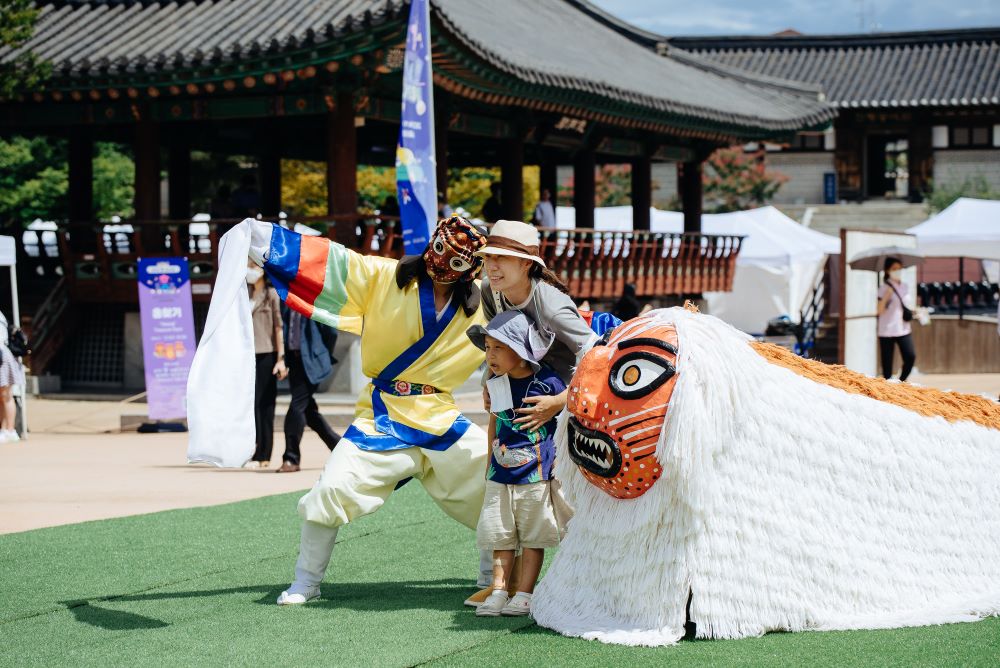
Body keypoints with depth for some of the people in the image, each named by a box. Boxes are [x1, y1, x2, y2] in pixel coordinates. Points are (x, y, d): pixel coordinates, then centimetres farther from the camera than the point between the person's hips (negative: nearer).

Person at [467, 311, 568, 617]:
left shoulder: (548, 383, -13)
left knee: (533, 538, 4)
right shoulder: (496, 385, 4)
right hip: (500, 477, 5)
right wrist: (489, 464, 21)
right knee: (501, 537, 7)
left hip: (536, 477, -5)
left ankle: (524, 594, 9)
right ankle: (499, 591, 12)